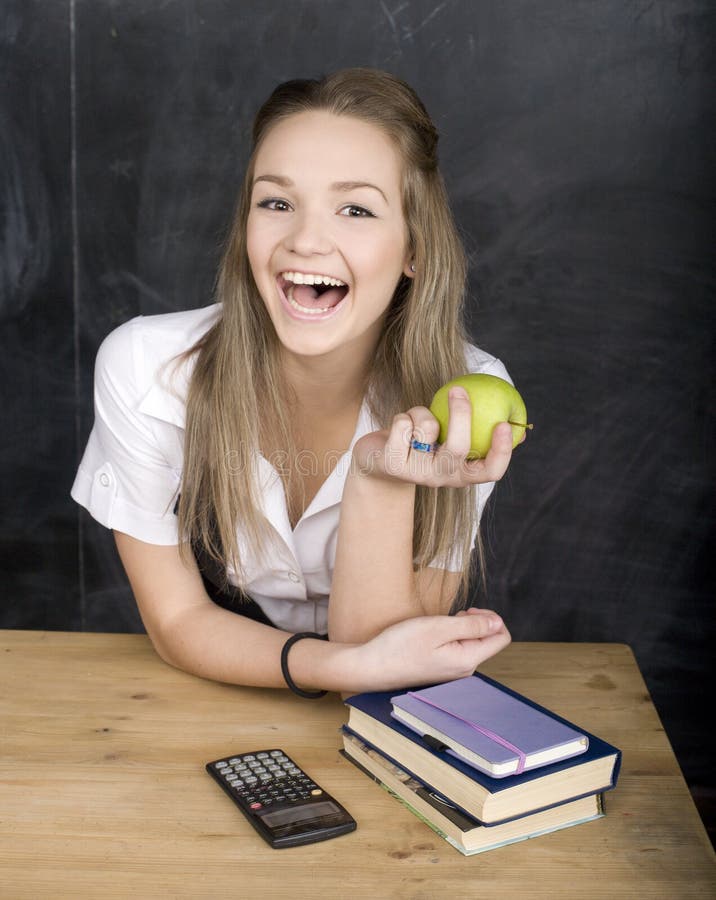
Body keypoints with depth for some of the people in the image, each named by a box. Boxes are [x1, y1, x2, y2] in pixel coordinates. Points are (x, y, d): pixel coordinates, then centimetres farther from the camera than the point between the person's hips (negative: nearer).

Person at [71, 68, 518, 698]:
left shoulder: (470, 396, -17)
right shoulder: (143, 367, -18)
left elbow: (377, 650, -17)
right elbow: (178, 621, -11)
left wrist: (381, 480, -33)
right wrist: (344, 665, -28)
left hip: (373, 733, 0)